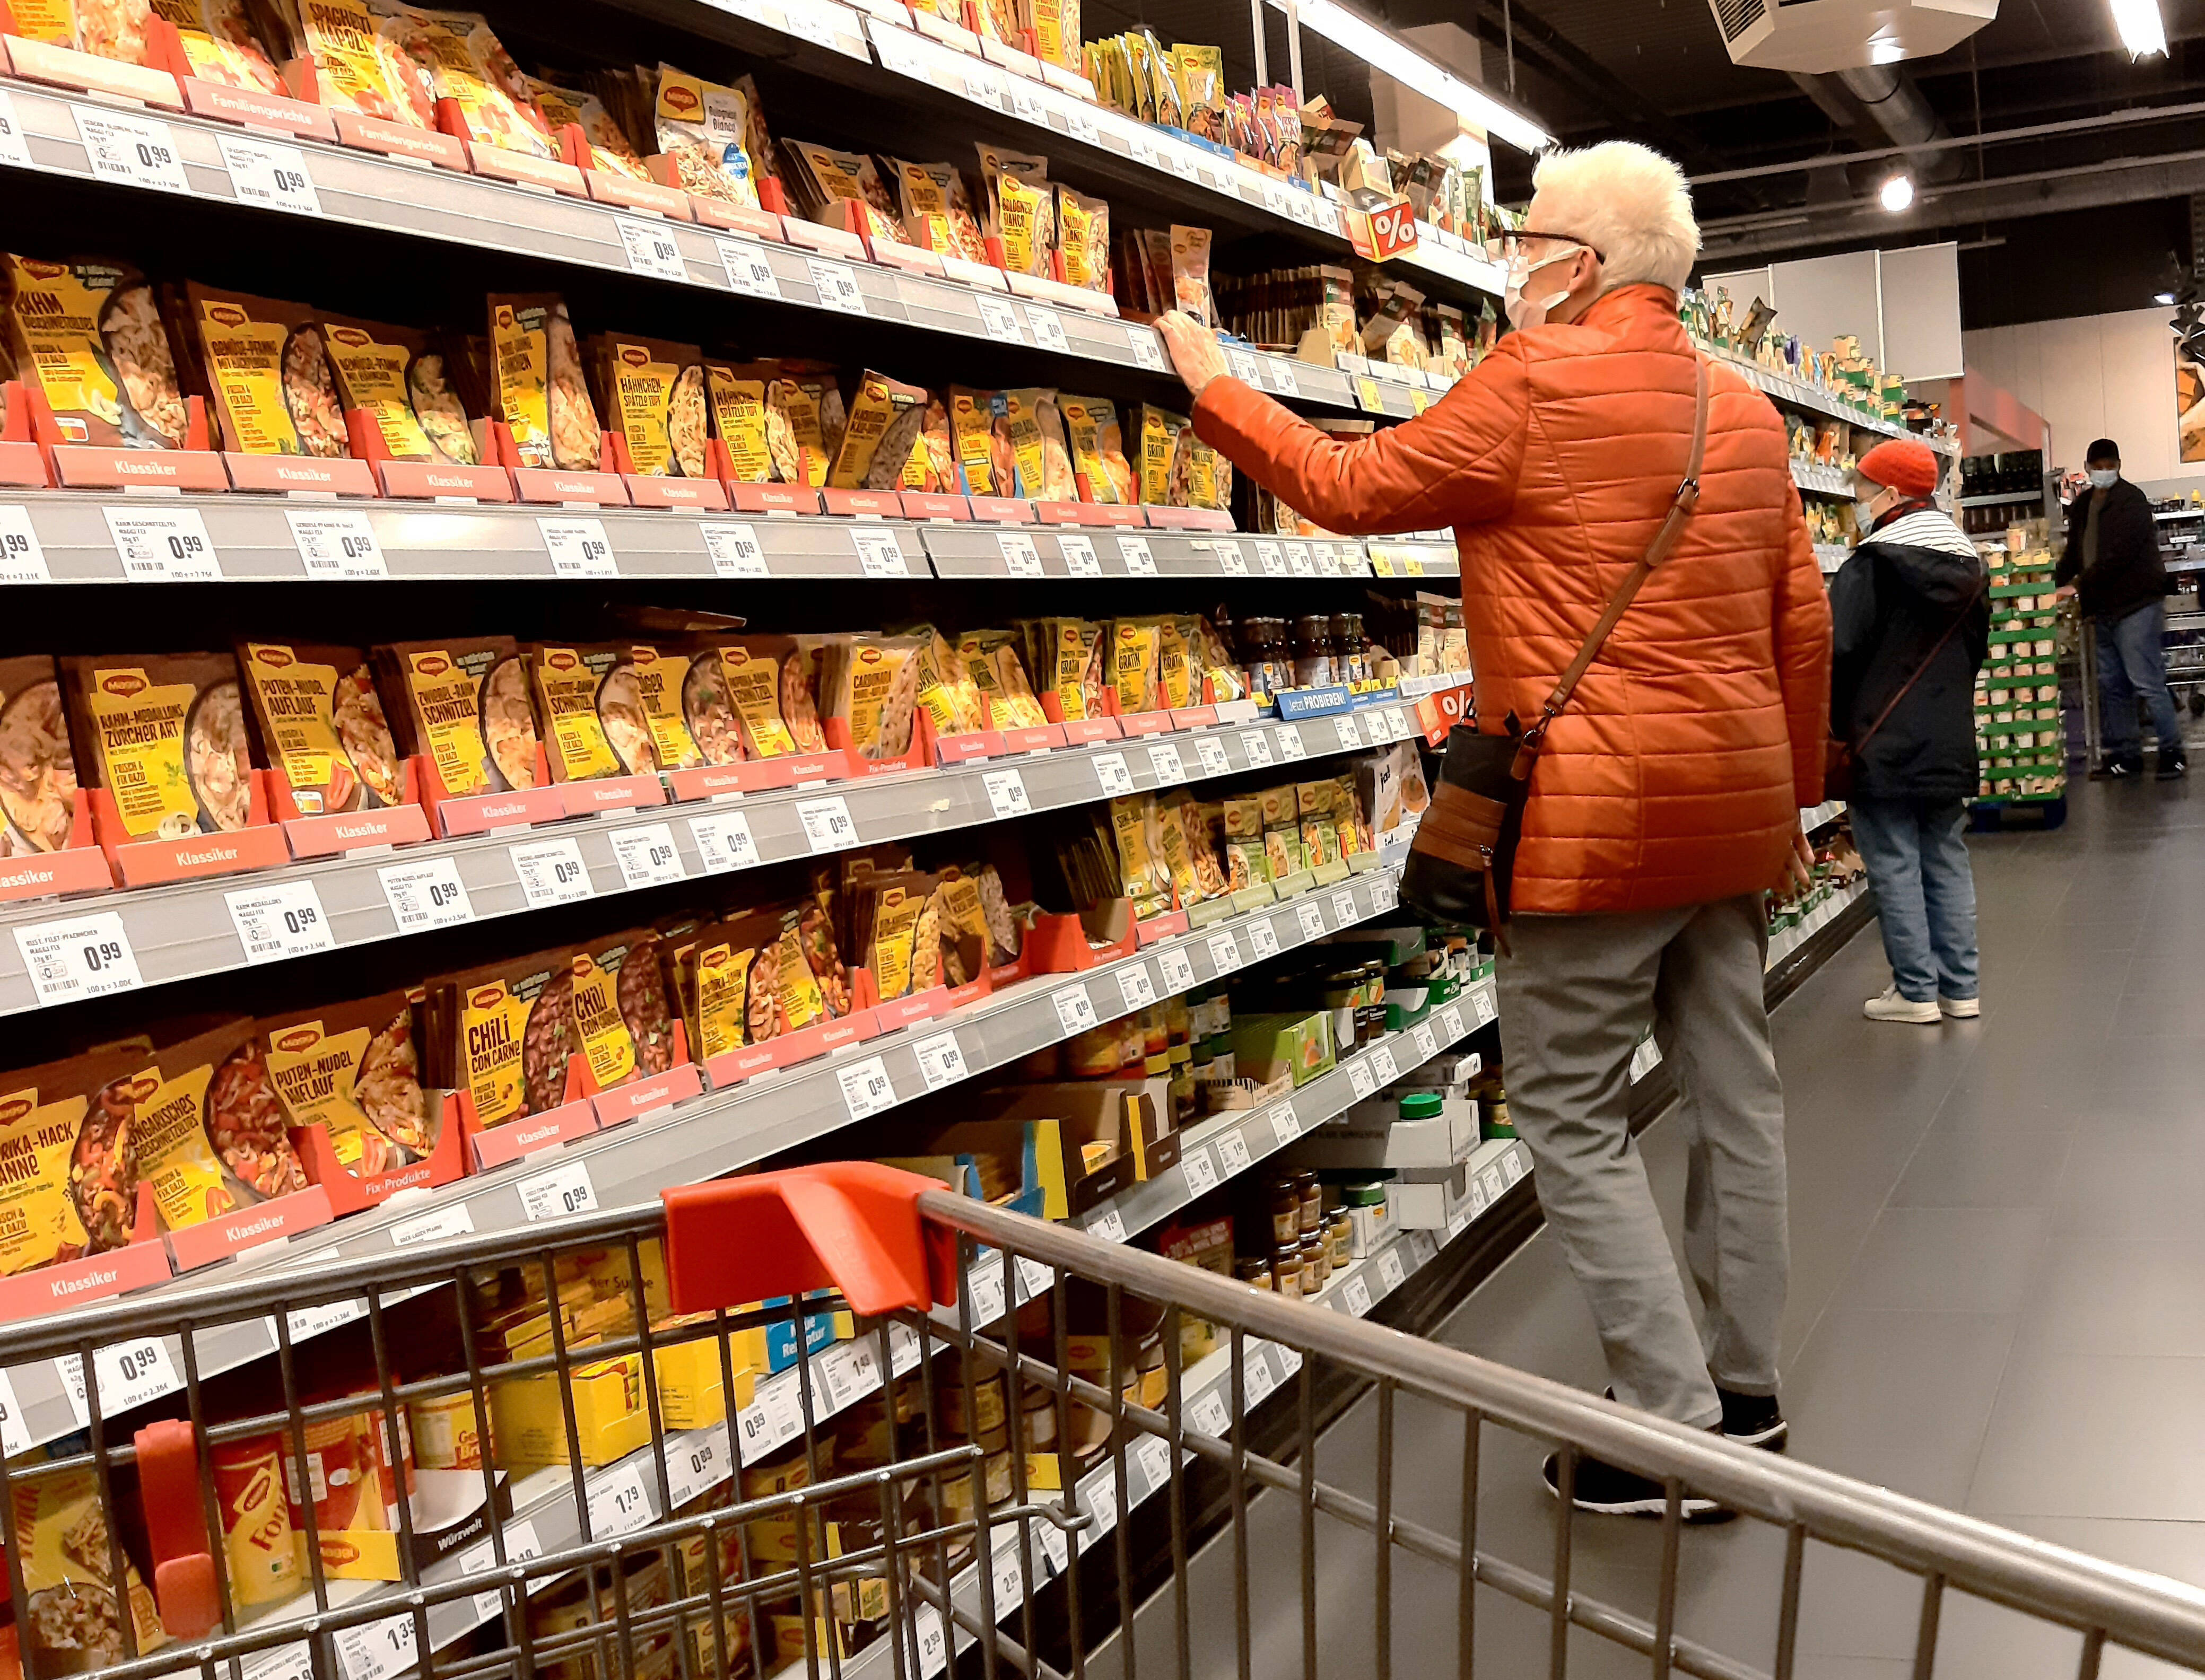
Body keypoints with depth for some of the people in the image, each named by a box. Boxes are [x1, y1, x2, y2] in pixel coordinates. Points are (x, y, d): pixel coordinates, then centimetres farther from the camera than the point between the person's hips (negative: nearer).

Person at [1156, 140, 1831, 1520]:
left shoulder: (1539, 380, -10)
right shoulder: (1745, 408, 13)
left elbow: (1354, 486, -3)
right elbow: (1804, 623, 14)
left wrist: (1216, 389, 10)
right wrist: (1793, 795, 23)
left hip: (1603, 818, -8)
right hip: (1731, 803, 8)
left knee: (1574, 1116, 3)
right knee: (1735, 1089, 14)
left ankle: (1677, 1429, 9)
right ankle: (1748, 1396, 29)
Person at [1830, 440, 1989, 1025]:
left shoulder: (1870, 565, -14)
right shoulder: (1970, 565, 11)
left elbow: (1841, 655, -16)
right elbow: (1977, 649, 19)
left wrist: (1838, 725, -4)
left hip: (1883, 746, -7)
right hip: (1950, 743, 7)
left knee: (1895, 865, -1)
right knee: (1947, 860, 13)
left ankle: (1916, 992, 4)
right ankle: (1959, 987, 18)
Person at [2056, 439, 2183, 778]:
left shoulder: (2131, 500, -10)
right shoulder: (2082, 506, 13)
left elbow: (2118, 554, -20)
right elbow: (2074, 553, 15)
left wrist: (2078, 586, -21)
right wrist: (2056, 585, -1)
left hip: (2135, 604, -7)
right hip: (2104, 608, 8)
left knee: (2148, 683, -7)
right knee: (2112, 686, 10)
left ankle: (2172, 752, 2)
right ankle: (2125, 755, 17)